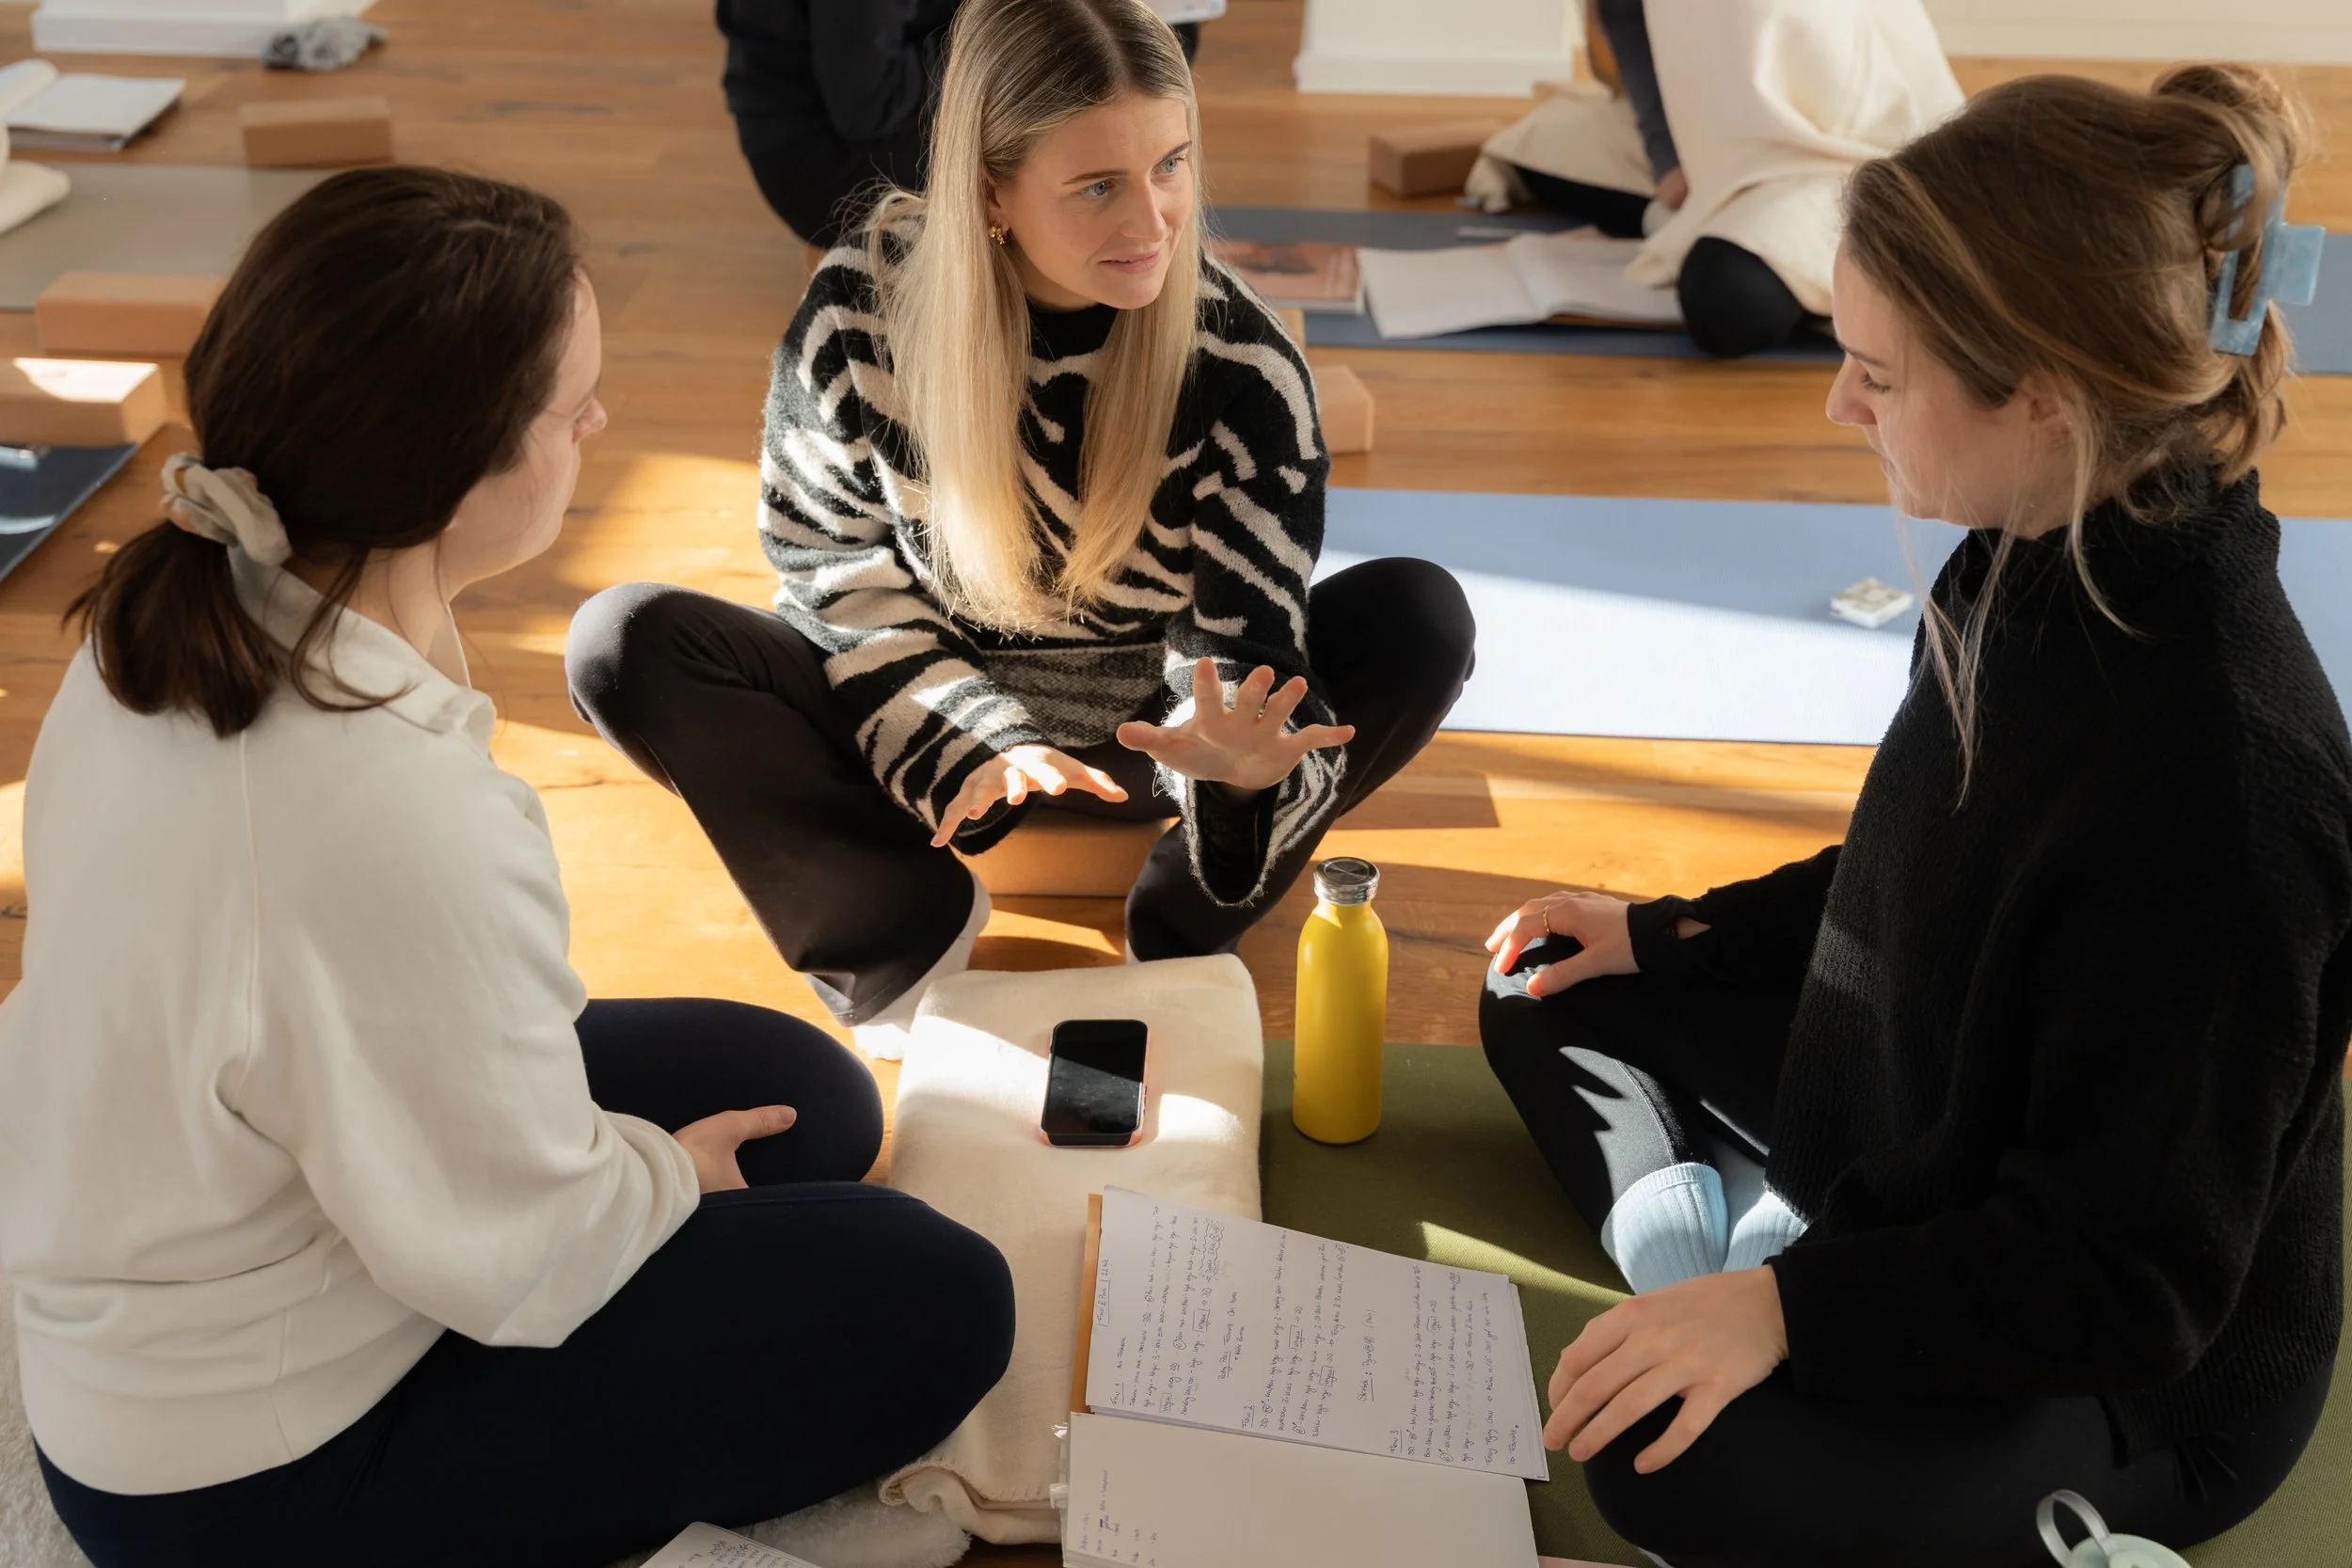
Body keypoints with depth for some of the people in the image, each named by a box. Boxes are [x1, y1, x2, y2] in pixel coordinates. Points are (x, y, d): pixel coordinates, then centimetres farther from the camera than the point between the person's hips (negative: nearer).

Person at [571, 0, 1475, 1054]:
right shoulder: (865, 306, -19)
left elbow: (1251, 648, -21)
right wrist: (966, 741, -23)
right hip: (906, 710, 1)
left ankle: (1183, 925, -15)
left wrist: (1241, 754, -46)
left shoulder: (1241, 366, -21)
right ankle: (911, 937, -17)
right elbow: (833, 566, -8)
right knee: (625, 642, -23)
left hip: (1141, 725, 0)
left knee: (1423, 617, -24)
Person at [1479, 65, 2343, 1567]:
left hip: (2133, 1381, -9)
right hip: (1913, 1162, 9)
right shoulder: (2030, 573, -8)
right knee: (1550, 996, 13)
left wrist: (1795, 1306, -34)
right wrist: (1666, 934, 9)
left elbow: (2128, 1273, -29)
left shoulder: (2221, 772, -35)